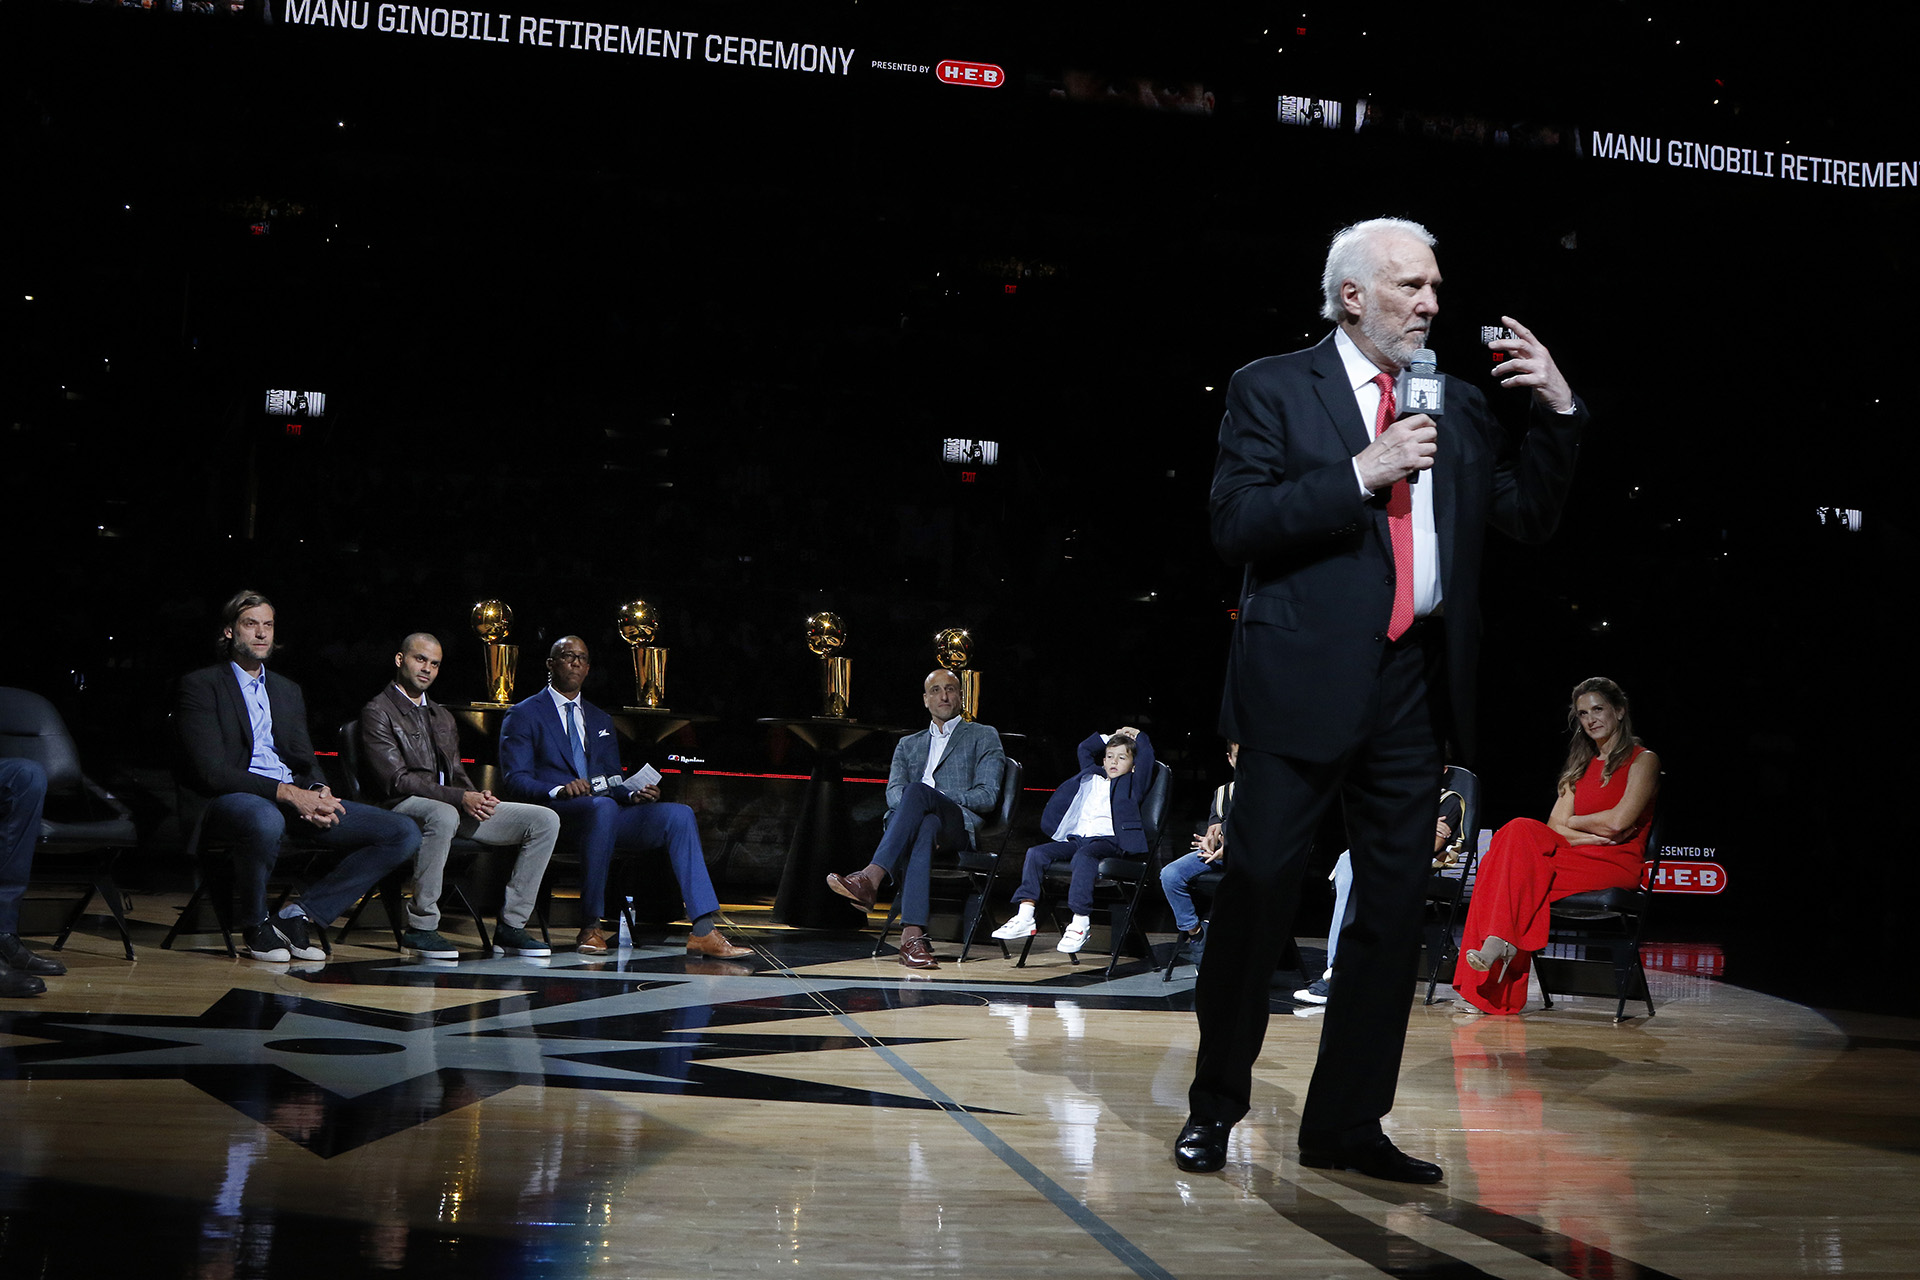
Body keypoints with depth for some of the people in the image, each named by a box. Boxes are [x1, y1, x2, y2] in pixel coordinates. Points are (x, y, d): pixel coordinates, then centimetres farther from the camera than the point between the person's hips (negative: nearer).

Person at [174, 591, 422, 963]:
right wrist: (287, 793, -20)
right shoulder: (199, 685, 3)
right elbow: (212, 772, -10)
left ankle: (301, 915, -9)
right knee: (266, 821, -45)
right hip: (230, 800, -6)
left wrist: (319, 792, -6)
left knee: (404, 835, -10)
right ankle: (255, 925, -14)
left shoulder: (289, 691, 24)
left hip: (295, 798, 6)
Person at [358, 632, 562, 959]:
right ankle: (420, 927, -28)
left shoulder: (443, 717, 26)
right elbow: (397, 780, -12)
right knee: (443, 815, -44)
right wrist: (460, 798, -20)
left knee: (545, 820, -8)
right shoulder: (378, 712, -1)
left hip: (457, 807, 8)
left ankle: (511, 925, -10)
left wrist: (479, 796, -4)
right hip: (404, 807, -8)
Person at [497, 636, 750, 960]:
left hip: (605, 812, 6)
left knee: (679, 814, -19)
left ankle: (703, 932, -28)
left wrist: (635, 794, -2)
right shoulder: (523, 716, 9)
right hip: (554, 813, -6)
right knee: (603, 807, -40)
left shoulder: (601, 720, 28)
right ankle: (591, 927, -31)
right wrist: (560, 790, -23)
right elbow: (516, 780, -3)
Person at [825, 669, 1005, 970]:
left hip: (957, 826, -3)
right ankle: (913, 934, -57)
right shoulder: (908, 745, 32)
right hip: (908, 822, 3)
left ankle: (870, 878, -51)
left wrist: (938, 797, -10)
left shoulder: (983, 736, 19)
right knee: (923, 832, -39)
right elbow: (893, 792, 13)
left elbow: (988, 796, 4)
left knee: (916, 791, -37)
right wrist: (910, 805, -12)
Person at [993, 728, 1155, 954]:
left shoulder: (1132, 783, 17)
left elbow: (1146, 755, 7)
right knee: (1036, 853, -16)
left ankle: (1080, 923, -40)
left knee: (1083, 856, -37)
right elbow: (1085, 748, 46)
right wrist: (1110, 737, 43)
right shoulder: (1092, 777, 31)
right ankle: (1025, 917, -21)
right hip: (1075, 838, 6)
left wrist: (1137, 736, 24)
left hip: (1107, 839, -6)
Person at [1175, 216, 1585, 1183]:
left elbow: (1529, 517, 14)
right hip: (1307, 681, -5)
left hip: (1414, 687, 5)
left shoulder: (1457, 407, 16)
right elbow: (1236, 526, -10)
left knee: (1394, 910, 7)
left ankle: (1346, 1125, 18)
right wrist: (1360, 474, -15)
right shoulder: (1271, 389, 1)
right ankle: (1214, 1105, 17)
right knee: (1257, 893, 0)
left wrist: (1557, 413, 3)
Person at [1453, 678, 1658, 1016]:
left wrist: (1573, 823, 5)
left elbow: (1618, 821, -10)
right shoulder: (1582, 766, 25)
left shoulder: (1643, 760, 5)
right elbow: (1555, 825, 12)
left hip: (1617, 864, -6)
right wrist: (1592, 835, -6)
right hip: (1579, 858, 6)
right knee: (1520, 830, -28)